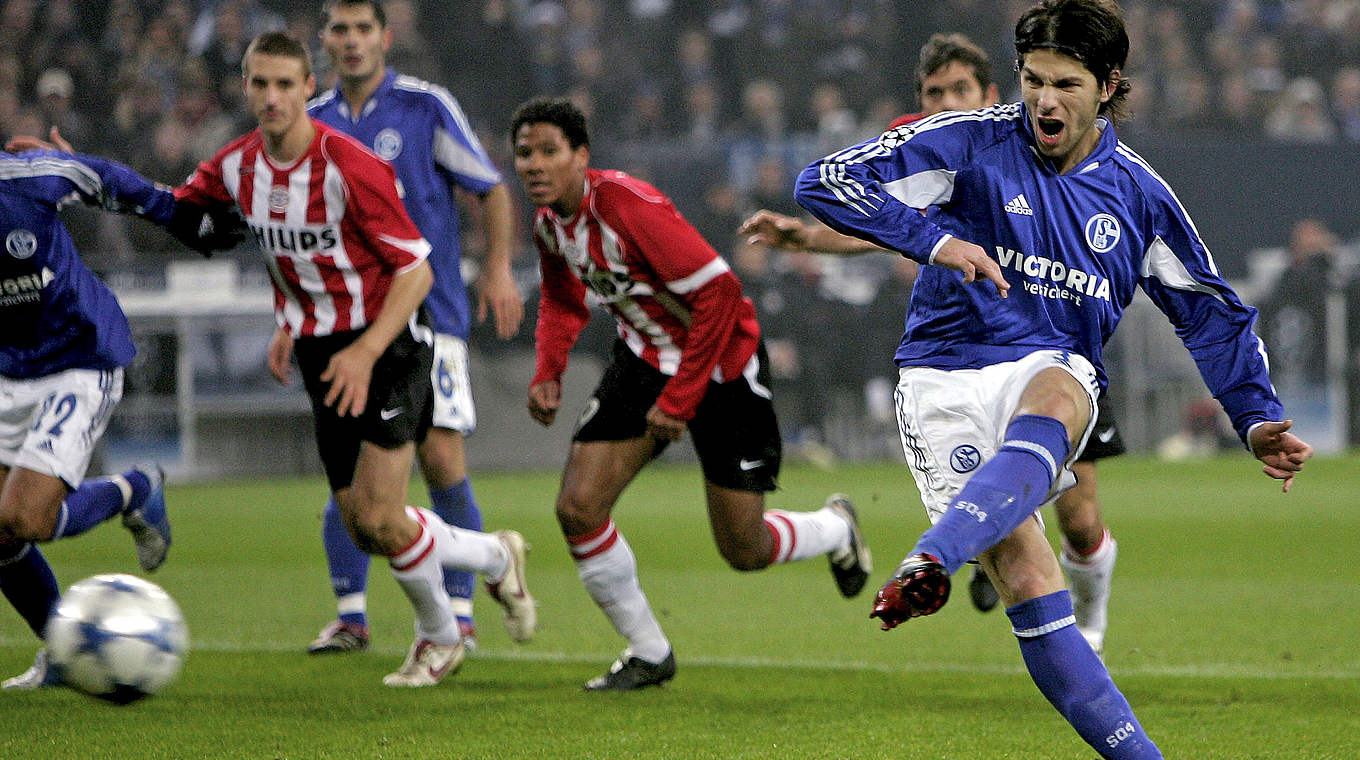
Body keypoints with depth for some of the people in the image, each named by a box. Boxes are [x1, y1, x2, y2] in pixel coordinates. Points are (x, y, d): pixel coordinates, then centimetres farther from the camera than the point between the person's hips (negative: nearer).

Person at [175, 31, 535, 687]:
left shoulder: (350, 167, -20)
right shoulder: (238, 166, -3)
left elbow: (416, 269, -17)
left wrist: (366, 353, -25)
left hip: (387, 343, -6)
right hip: (319, 350, 6)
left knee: (379, 518, -14)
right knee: (360, 526, 5)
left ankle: (438, 635, 14)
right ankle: (493, 557, 31)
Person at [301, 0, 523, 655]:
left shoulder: (426, 107, -2)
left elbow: (491, 188, 3)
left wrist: (498, 269, -8)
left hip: (427, 315, -3)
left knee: (441, 460, -9)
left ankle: (458, 614, 0)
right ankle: (350, 617, 7)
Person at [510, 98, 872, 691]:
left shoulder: (627, 204, -30)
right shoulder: (550, 223, -5)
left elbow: (718, 292, -29)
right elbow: (563, 303, 15)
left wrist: (679, 399, -25)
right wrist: (548, 372, -4)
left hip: (722, 362, -7)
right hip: (644, 357, 7)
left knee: (744, 551, 0)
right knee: (578, 509, -10)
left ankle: (836, 530, 35)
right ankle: (648, 653, 9)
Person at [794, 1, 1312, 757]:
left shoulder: (1137, 193, 7)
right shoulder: (971, 143, -3)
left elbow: (1214, 313, 19)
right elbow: (825, 182, -9)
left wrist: (1259, 419, 8)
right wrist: (934, 240, -21)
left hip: (1052, 370, 2)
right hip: (944, 375, -1)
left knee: (1047, 414, -39)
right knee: (1024, 576, -19)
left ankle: (929, 565, -61)